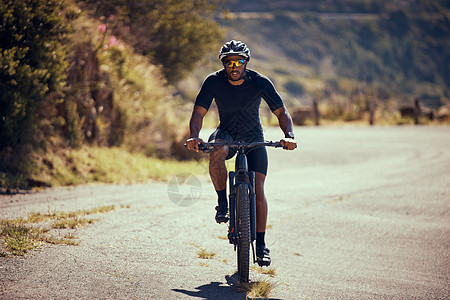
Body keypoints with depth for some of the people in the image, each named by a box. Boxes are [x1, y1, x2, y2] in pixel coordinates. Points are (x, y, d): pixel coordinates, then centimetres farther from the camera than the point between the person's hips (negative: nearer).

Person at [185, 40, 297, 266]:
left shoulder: (259, 82, -18)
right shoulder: (214, 81, -17)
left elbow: (281, 112, -14)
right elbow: (199, 112, -18)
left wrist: (289, 135, -32)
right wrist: (194, 136, -38)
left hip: (253, 138, 0)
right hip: (226, 134, 0)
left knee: (258, 189, -11)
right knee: (216, 151, -37)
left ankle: (261, 244, 2)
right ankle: (223, 203, -17)